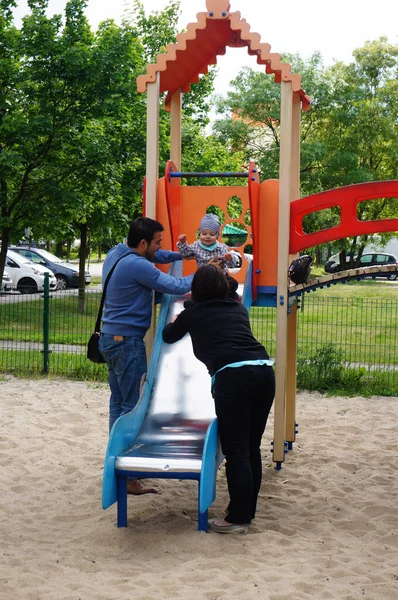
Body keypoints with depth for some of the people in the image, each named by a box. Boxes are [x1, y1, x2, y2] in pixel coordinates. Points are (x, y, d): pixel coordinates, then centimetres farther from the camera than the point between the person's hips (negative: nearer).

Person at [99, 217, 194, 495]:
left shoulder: (116, 253, 7)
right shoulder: (137, 266, -22)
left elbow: (155, 256, 23)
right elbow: (177, 287, -18)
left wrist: (181, 254, 10)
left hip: (111, 338, 10)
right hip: (127, 342, -10)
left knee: (118, 400, 14)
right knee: (132, 405, -7)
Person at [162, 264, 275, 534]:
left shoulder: (193, 313, 14)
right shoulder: (239, 308, 25)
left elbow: (168, 337, 34)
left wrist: (175, 323, 57)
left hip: (233, 376, -5)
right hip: (264, 370, 5)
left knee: (236, 451, 0)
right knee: (252, 448, 14)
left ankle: (238, 519, 2)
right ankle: (248, 510, 22)